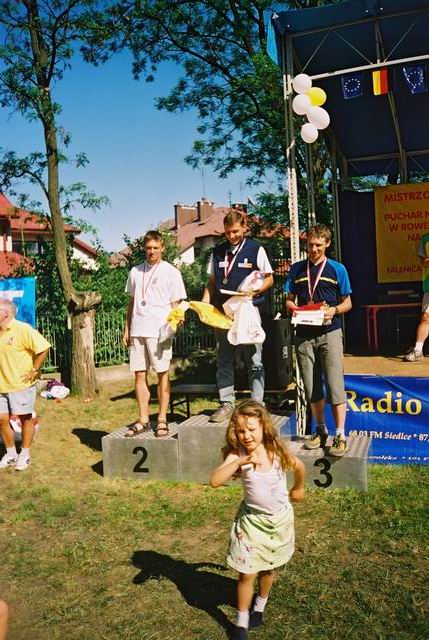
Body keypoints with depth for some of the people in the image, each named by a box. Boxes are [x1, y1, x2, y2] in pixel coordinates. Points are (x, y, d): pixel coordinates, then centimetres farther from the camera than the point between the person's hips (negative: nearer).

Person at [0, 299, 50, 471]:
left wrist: (34, 370, -14)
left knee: (25, 418, 7)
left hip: (21, 384, -6)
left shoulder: (22, 329, -14)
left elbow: (43, 348, -18)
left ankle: (25, 455, 22)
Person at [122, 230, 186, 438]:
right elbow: (132, 302, 19)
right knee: (139, 374, 5)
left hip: (159, 330, -4)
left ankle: (162, 420, 9)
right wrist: (127, 329, 14)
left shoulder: (170, 272, 2)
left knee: (162, 373, 1)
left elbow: (175, 304, 0)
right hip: (137, 330, 5)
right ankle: (143, 420, 14)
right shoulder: (135, 271, 15)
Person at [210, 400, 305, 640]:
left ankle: (260, 604, 46)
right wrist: (240, 462, -44)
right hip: (251, 520, -1)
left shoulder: (278, 451, -16)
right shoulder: (237, 455, -20)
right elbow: (215, 481, -35)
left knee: (268, 567, 19)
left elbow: (299, 467, 6)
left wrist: (298, 489, 20)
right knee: (247, 573, 0)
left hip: (280, 518, 2)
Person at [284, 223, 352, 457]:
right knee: (311, 387, 8)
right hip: (304, 334, 3)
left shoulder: (337, 269, 5)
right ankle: (321, 431, 22)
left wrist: (334, 310, -13)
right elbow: (289, 300, 15)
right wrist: (294, 308, -7)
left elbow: (347, 302, 7)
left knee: (335, 384, -7)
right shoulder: (297, 269, 12)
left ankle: (340, 436, 0)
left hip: (329, 332, -3)